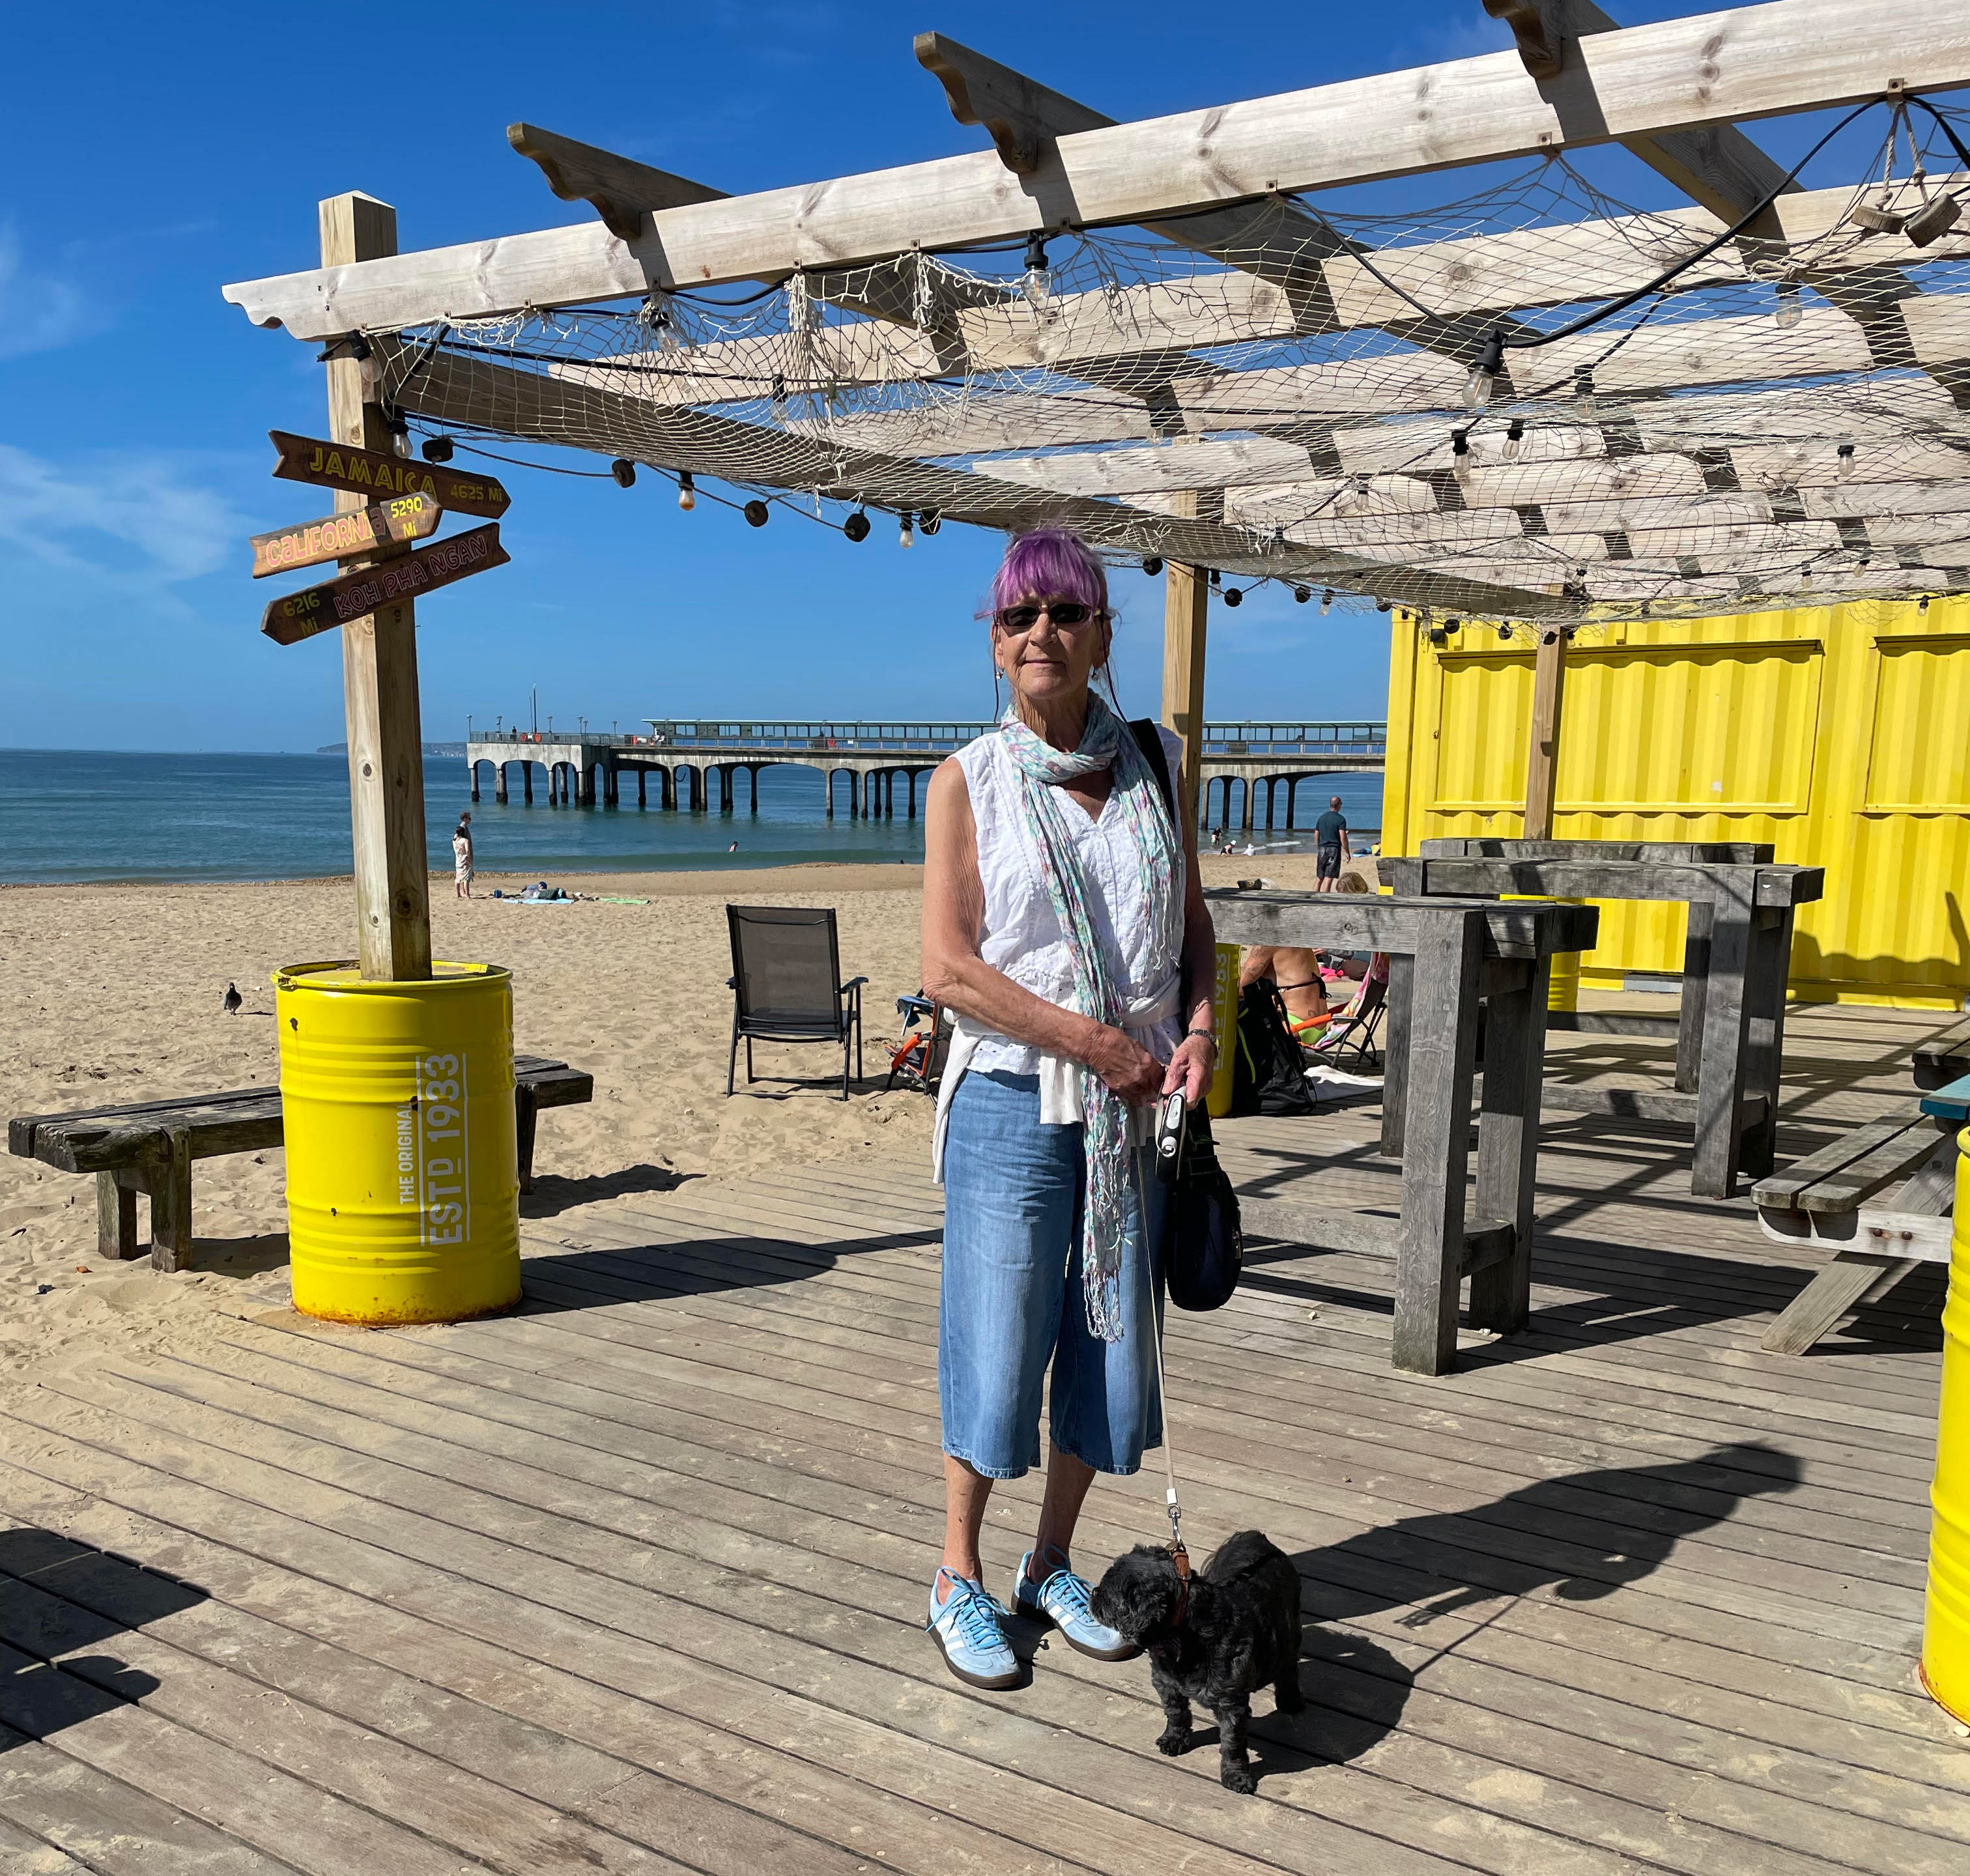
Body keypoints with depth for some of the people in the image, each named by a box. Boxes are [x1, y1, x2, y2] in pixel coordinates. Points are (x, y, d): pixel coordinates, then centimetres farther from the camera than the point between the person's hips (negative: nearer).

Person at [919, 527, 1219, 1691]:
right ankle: (959, 1578, 25)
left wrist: (1200, 1028, -5)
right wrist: (1099, 1044, -15)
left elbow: (1195, 925, 14)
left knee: (1113, 1346, 12)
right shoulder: (972, 779, -3)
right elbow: (949, 970, -11)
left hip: (1138, 1112, 4)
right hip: (1016, 1104, -4)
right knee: (997, 1352, 3)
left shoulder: (1154, 765, 8)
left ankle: (1054, 1566, 33)